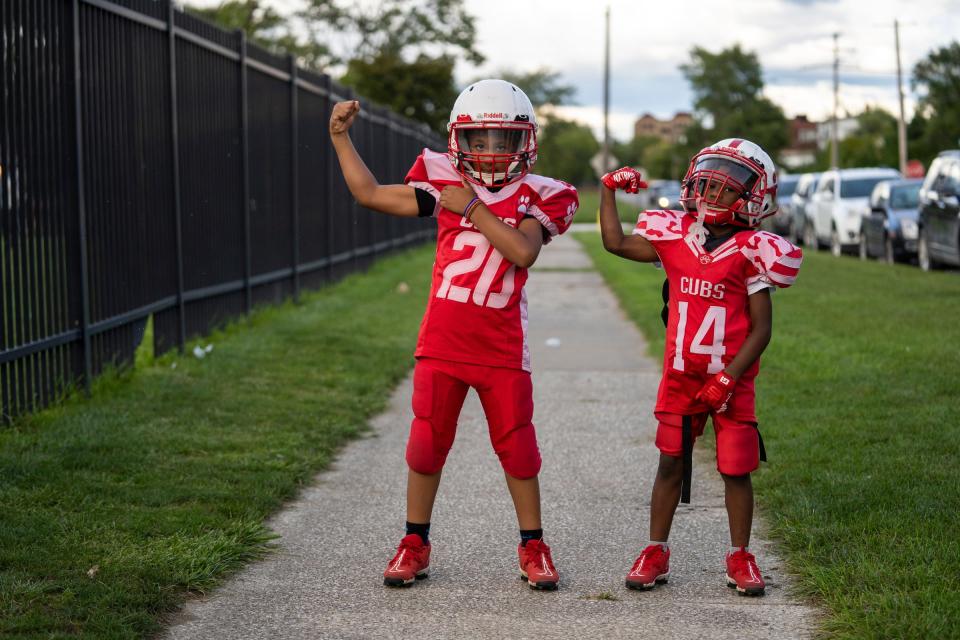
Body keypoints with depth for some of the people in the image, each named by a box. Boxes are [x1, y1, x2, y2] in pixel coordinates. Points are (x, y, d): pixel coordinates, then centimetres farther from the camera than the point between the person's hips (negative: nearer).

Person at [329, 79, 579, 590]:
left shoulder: (537, 197, -2)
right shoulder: (446, 182, 3)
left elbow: (523, 251, -20)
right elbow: (370, 195, 6)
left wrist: (473, 208, -17)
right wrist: (340, 139, 6)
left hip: (502, 350, -1)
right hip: (442, 343, 1)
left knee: (517, 447, 6)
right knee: (427, 444, 7)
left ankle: (533, 547, 19)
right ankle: (415, 544, 21)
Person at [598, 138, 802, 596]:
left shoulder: (750, 252, -9)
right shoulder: (675, 238, 2)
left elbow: (761, 328, -9)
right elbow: (616, 243, 7)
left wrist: (728, 378, -15)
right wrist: (609, 192, 2)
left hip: (730, 383, -3)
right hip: (680, 378, 3)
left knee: (735, 469, 4)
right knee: (671, 463, 9)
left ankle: (740, 558, 18)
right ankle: (655, 553, 18)